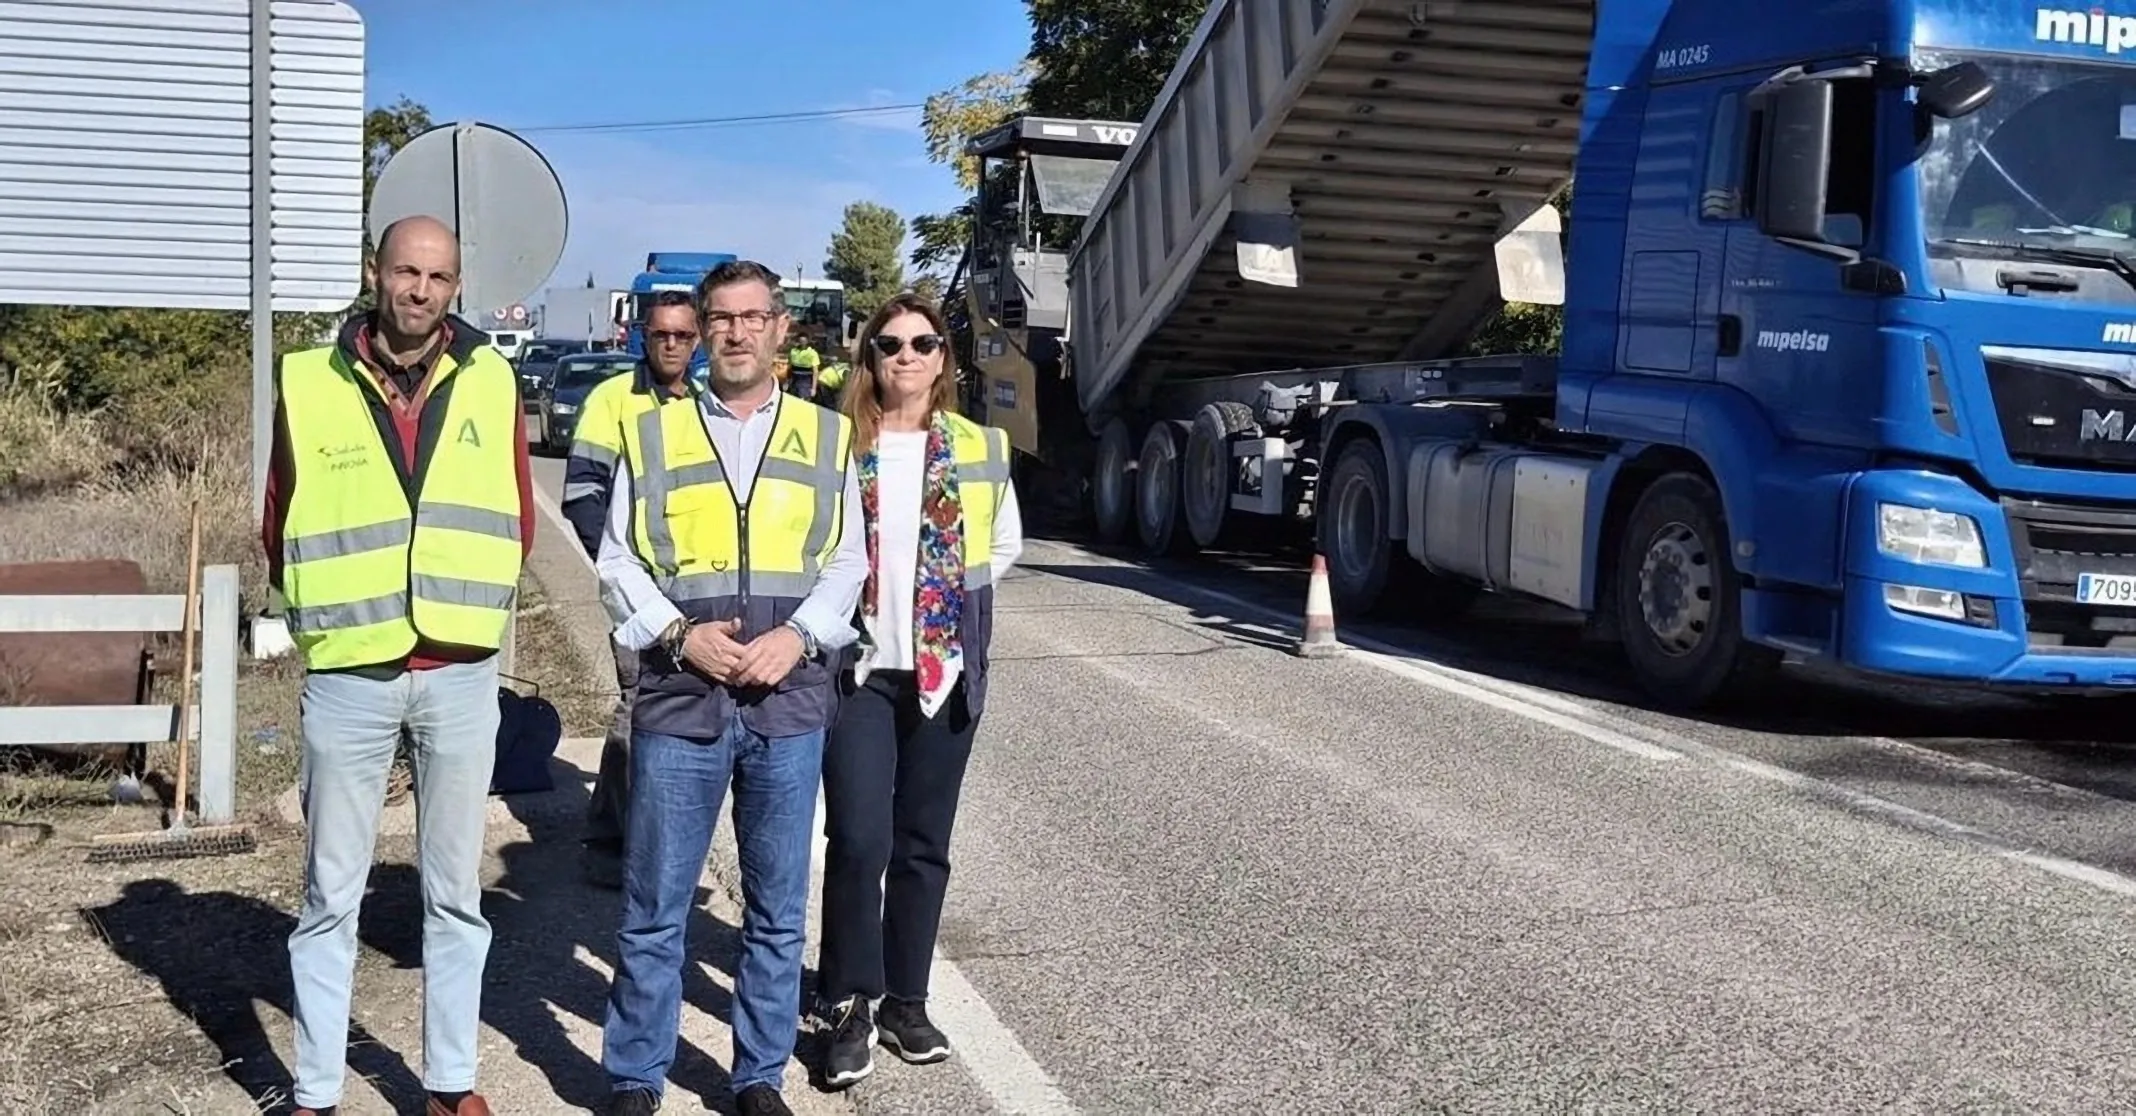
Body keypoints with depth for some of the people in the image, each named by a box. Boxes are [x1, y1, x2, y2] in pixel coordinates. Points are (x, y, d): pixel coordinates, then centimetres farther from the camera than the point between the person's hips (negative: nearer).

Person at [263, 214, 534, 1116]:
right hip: (347, 677, -1)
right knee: (330, 895, 7)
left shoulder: (491, 382, 2)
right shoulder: (308, 383, -1)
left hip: (461, 675, 1)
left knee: (455, 892, 10)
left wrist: (469, 605, 4)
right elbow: (280, 528, 8)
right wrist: (333, 612, 5)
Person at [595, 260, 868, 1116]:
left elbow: (847, 561, 8)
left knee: (778, 910, 9)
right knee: (654, 908, 3)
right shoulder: (651, 433, 9)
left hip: (790, 701, 1)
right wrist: (679, 633, -10)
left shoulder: (827, 436, 10)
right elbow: (618, 562, 6)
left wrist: (798, 634, -9)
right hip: (677, 697, -1)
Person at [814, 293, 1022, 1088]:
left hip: (947, 670, 3)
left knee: (922, 846, 9)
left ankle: (906, 1000, 21)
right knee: (858, 841, -8)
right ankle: (851, 1005, 6)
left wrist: (960, 592, 7)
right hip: (858, 666, -2)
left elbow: (1006, 545, 17)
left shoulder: (982, 448, 5)